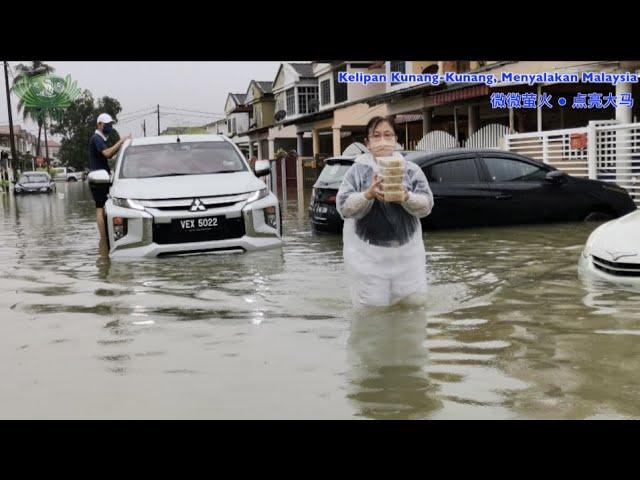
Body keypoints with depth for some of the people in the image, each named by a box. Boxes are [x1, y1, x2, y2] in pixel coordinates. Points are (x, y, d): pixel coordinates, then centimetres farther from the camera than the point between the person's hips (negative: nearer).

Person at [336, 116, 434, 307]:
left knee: (415, 302, 7)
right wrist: (368, 194, -25)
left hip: (406, 251, 2)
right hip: (368, 253, -2)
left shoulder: (411, 169, 7)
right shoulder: (357, 170, 2)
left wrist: (405, 197, -22)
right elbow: (344, 207, -7)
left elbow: (427, 205, -2)